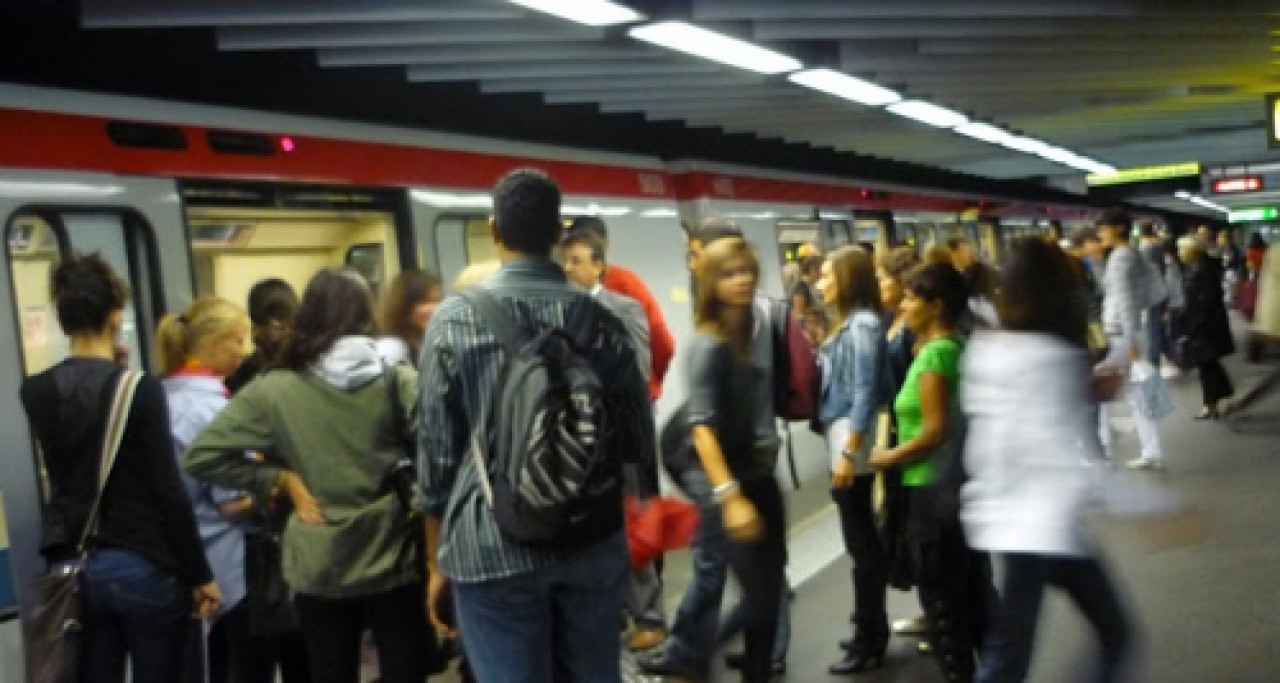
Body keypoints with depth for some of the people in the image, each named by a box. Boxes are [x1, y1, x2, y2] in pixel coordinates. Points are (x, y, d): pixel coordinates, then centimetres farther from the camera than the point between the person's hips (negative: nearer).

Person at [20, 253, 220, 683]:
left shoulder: (35, 392, 0)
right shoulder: (141, 388, -13)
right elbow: (168, 491, -14)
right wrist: (199, 575, -5)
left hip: (73, 568, 4)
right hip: (143, 566, -4)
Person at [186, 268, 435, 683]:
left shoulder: (273, 391, -6)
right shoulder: (399, 382, -8)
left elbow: (202, 456, -7)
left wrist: (282, 479, -2)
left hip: (319, 569, 1)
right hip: (394, 561, -1)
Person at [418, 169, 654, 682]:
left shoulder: (453, 321, -5)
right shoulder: (601, 319, 1)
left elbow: (437, 452, -4)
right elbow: (639, 445, 5)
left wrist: (436, 562, 7)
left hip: (492, 547, -3)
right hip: (594, 540, 3)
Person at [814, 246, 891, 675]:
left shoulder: (863, 325, -14)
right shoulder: (849, 324, 14)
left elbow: (865, 393, -18)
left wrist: (848, 453, -20)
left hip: (852, 438, -9)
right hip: (841, 435, 9)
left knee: (860, 542, -2)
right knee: (863, 538, 16)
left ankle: (868, 641, 8)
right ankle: (872, 626, 27)